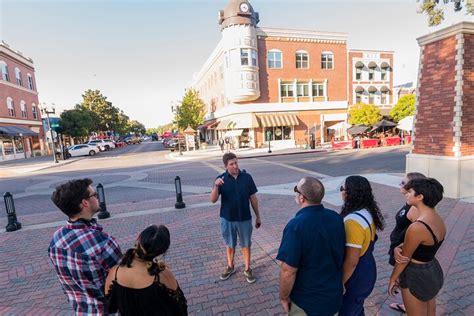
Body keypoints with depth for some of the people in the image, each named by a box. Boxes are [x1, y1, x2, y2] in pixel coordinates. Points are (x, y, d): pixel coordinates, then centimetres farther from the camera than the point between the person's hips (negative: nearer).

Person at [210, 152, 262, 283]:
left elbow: (253, 198, 0)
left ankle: (247, 269, 34)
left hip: (245, 218, 0)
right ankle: (230, 267, 40)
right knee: (230, 244, 18)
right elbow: (213, 200, -14)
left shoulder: (247, 177, -8)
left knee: (246, 244, 14)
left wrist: (258, 216, 5)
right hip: (227, 219, 0)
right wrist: (216, 186, -33)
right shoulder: (221, 179, -9)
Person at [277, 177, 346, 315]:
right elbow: (341, 255, 5)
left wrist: (284, 297, -8)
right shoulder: (336, 217, -9)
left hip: (306, 301, -5)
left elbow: (288, 271, -26)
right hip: (334, 295, 5)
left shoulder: (296, 226, -30)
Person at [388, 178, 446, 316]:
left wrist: (393, 278, -4)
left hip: (417, 277, -8)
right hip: (434, 271, 8)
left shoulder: (417, 227, -31)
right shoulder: (439, 220, -4)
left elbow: (404, 258, -18)